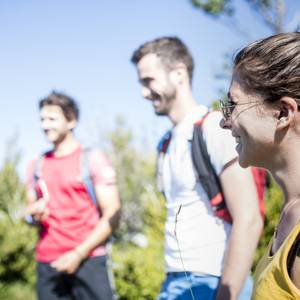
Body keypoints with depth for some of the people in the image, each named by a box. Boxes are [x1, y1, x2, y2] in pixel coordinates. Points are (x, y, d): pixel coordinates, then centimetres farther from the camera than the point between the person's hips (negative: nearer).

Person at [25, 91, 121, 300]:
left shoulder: (93, 159, 0)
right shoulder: (37, 165, 15)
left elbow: (112, 214, -5)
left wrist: (79, 254, -12)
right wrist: (35, 213, 0)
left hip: (88, 260, -4)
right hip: (47, 264, 4)